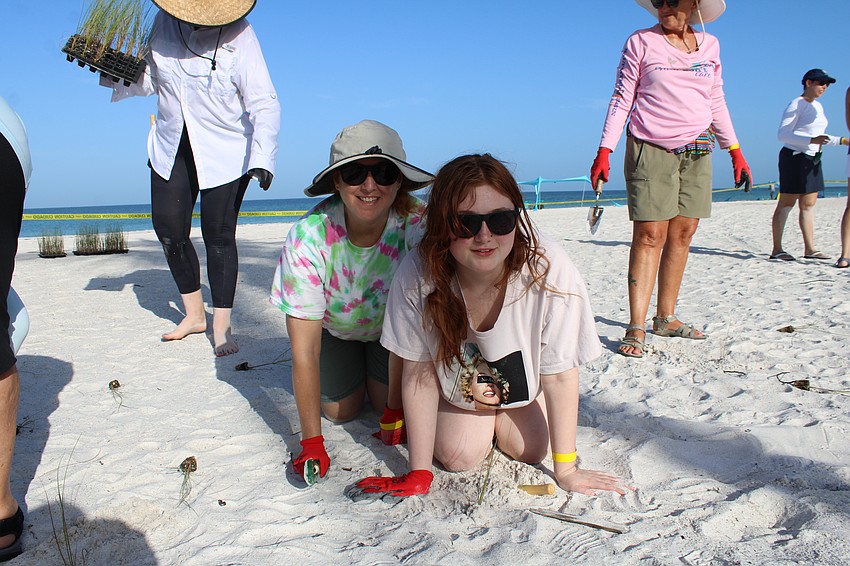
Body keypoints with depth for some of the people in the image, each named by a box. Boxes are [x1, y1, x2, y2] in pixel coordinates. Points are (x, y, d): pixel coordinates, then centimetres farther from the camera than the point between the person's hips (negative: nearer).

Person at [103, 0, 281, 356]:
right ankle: (194, 313, 22)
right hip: (171, 146, 5)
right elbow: (147, 79, 10)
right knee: (168, 228, 3)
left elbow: (264, 104, -23)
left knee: (218, 235, -6)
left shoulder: (237, 34, -18)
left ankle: (221, 326, 7)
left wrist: (262, 159, -36)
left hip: (225, 151, -5)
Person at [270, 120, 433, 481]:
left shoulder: (417, 227, -36)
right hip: (334, 326, 0)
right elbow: (304, 348, -32)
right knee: (341, 410, -4)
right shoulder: (309, 237, -36)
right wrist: (311, 443, -31)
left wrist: (395, 410, -26)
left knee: (388, 403, -8)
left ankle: (373, 368, 26)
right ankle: (347, 368, 29)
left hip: (389, 324, 0)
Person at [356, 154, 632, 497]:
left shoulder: (548, 267, -38)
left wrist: (565, 470, -21)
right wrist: (419, 473, -22)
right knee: (458, 457, -13)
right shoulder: (417, 275, -34)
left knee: (528, 451, -10)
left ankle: (502, 417, 25)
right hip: (456, 382, 0)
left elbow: (559, 376, -27)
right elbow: (419, 374, -23)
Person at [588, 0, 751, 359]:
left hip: (697, 151, 5)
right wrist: (604, 151, -9)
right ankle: (636, 328, -11)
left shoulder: (710, 46, 14)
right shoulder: (640, 42, 3)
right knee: (649, 235, -11)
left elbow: (717, 104, 19)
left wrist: (735, 151, 15)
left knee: (682, 234, 1)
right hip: (650, 150, -4)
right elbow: (621, 100, 0)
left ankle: (665, 318, 11)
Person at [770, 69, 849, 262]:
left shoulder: (818, 106, 17)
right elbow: (782, 134, -17)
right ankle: (777, 249, -8)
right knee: (786, 203, -9)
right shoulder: (796, 105, -10)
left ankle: (809, 248, 11)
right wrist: (811, 140, -26)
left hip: (813, 159, 9)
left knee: (809, 204, 8)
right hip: (794, 157, -9)